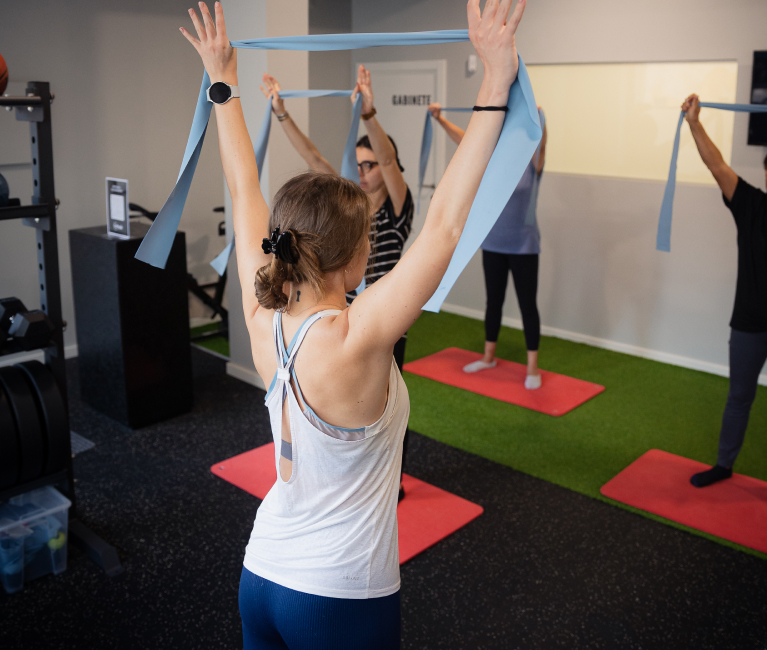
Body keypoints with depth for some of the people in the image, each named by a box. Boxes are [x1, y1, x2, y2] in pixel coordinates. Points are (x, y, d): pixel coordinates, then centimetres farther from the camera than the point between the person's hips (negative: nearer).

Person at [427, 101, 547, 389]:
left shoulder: (531, 165, -6)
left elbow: (540, 143, -26)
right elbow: (463, 139, -2)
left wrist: (537, 119, -46)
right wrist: (440, 118, -15)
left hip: (523, 246, -4)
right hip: (493, 244, 4)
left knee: (527, 305, 1)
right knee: (493, 301, 15)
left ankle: (532, 368, 8)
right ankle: (488, 357, 29)